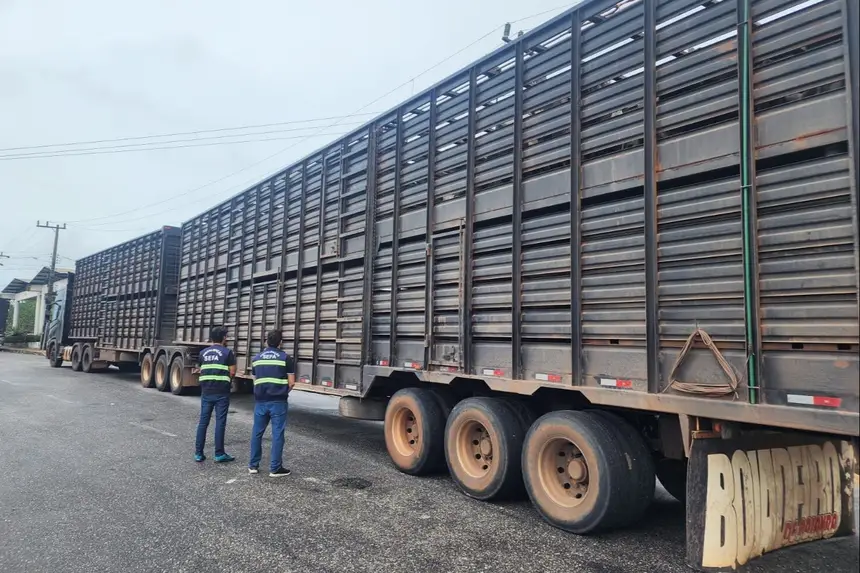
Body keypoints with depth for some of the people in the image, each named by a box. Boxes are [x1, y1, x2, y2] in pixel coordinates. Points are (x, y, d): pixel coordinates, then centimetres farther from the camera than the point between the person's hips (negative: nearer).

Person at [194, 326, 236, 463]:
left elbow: (201, 371, 15)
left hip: (206, 391, 5)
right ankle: (219, 454, 3)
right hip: (221, 392, -4)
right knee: (220, 423, 0)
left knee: (203, 421, 10)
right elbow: (232, 372, -7)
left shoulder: (203, 353, 9)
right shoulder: (227, 352, -6)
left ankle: (198, 453, 13)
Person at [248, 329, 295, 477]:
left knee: (257, 432, 14)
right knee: (277, 434, 1)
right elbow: (291, 383, -3)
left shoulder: (256, 358, 9)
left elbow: (255, 381, 16)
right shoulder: (285, 358, -3)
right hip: (278, 401, -4)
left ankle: (253, 465, 21)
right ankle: (275, 468, 4)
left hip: (260, 401, 4)